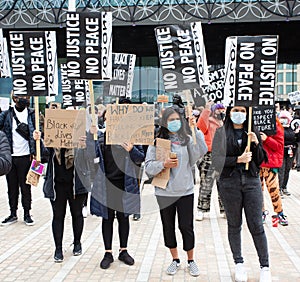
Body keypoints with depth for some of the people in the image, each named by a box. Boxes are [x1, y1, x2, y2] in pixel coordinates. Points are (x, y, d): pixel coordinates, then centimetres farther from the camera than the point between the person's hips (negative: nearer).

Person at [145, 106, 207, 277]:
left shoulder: (187, 139, 2)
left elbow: (201, 152, -17)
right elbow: (148, 166, -3)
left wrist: (195, 130, -19)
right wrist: (164, 164, -20)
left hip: (185, 191, -1)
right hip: (164, 192, 1)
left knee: (186, 226, 5)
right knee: (168, 227, 12)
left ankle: (191, 260, 24)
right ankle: (175, 260, 30)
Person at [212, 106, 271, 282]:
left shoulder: (253, 132, 8)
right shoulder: (221, 133, 1)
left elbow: (260, 160, 7)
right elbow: (216, 160, -6)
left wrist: (256, 144, -8)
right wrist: (238, 159, -16)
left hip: (252, 182, 1)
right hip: (229, 183, -1)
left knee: (257, 225, 1)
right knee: (234, 225, 9)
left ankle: (265, 266, 13)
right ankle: (239, 263, 23)